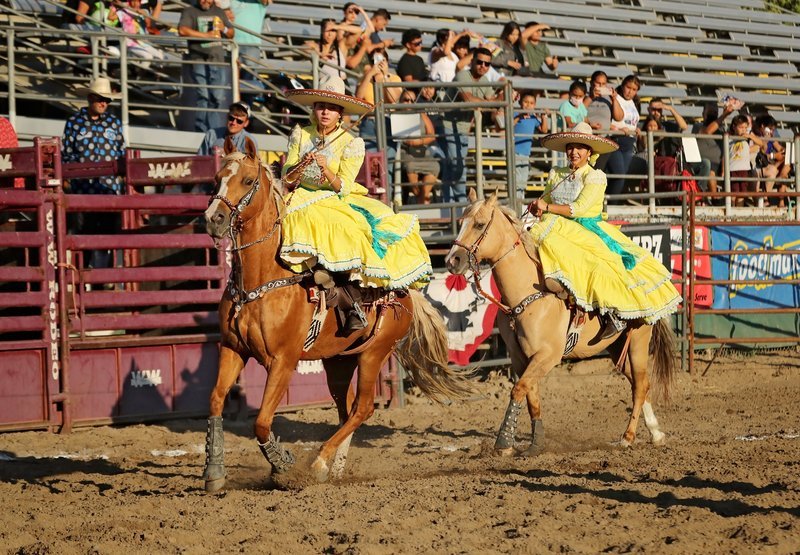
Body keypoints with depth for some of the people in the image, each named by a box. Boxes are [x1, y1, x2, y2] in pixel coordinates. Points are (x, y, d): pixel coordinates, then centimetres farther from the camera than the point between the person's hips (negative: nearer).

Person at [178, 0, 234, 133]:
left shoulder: (219, 12, 20)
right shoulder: (190, 11, 5)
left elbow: (231, 34, 25)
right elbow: (182, 30, -13)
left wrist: (224, 29, 1)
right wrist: (206, 35, -13)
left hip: (217, 60, 4)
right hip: (199, 60, -4)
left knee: (218, 98, -2)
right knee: (203, 97, -9)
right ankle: (202, 131, -5)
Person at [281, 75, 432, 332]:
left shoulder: (352, 144, 0)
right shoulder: (300, 135, 6)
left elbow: (343, 187, -8)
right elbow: (287, 178, 1)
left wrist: (326, 170, -27)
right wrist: (300, 166, -20)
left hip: (339, 202, -1)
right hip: (303, 200, 1)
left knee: (353, 231, -31)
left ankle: (351, 304, -31)